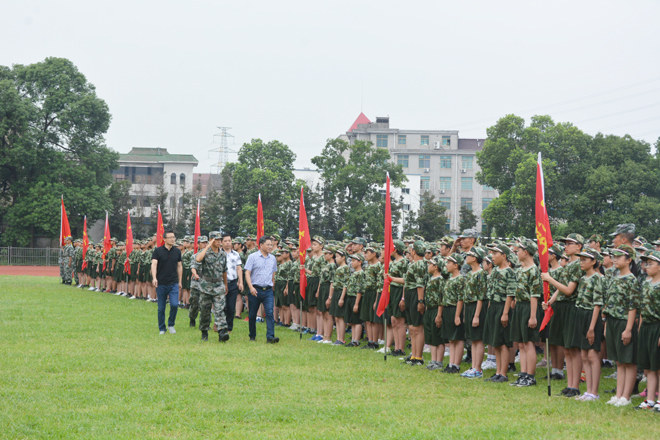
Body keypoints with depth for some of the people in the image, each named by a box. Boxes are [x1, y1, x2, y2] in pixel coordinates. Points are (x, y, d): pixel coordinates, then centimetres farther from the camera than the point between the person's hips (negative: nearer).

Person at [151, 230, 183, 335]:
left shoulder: (177, 251, 6)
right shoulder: (158, 251, -3)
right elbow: (154, 264, -13)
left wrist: (179, 281, 13)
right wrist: (154, 278, -28)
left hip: (173, 283, 2)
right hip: (161, 283, -1)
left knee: (174, 304, -12)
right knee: (161, 308, 4)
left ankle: (171, 324, 10)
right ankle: (162, 328, 18)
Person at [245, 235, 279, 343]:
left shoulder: (272, 259, 12)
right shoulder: (253, 257, -1)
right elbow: (247, 273, -6)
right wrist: (251, 287, -17)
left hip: (268, 290, 2)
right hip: (255, 290, -2)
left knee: (270, 312, -12)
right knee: (252, 314, 6)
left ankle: (270, 337, -17)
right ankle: (252, 336, 22)